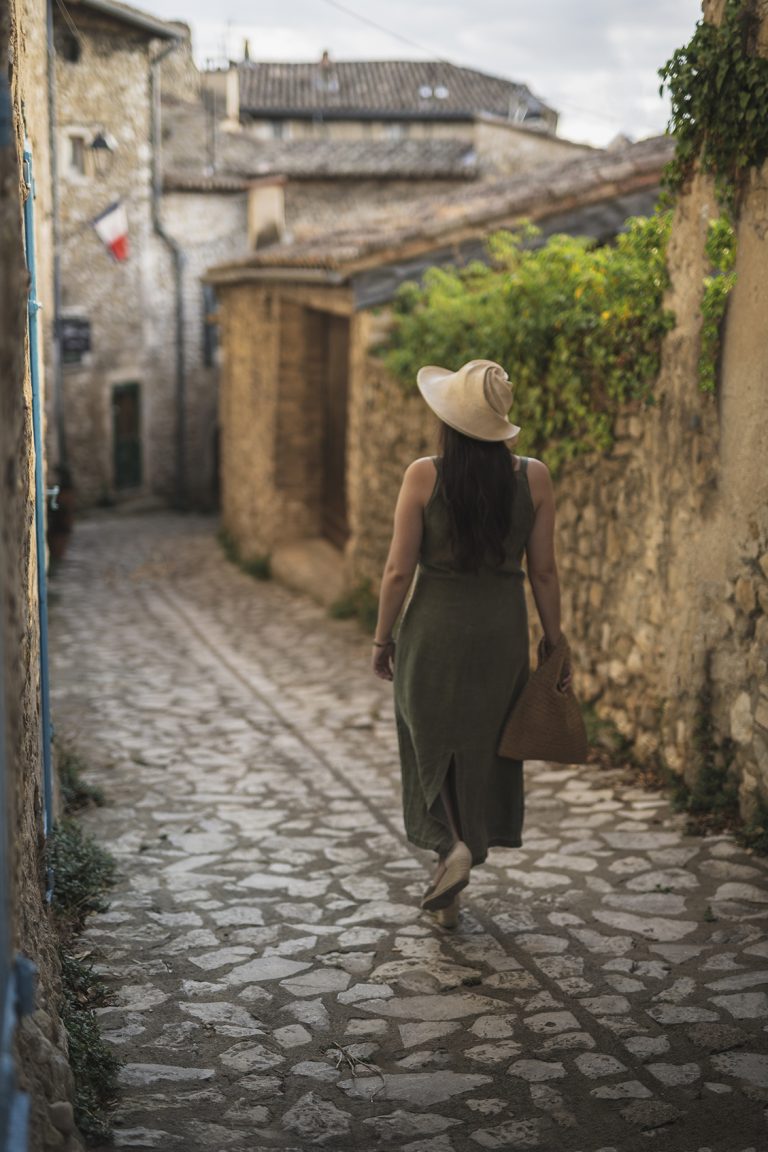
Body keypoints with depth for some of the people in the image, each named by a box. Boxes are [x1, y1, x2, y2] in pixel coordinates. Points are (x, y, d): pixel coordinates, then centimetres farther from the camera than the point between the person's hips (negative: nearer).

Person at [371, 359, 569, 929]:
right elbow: (544, 571, -3)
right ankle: (452, 890, 24)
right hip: (502, 628, 2)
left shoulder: (424, 476, -12)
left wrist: (383, 637, 4)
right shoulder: (533, 477, -6)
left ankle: (454, 845, -4)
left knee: (431, 742, 18)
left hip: (434, 625, -2)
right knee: (482, 748, 16)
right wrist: (554, 642, 8)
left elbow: (398, 570, -10)